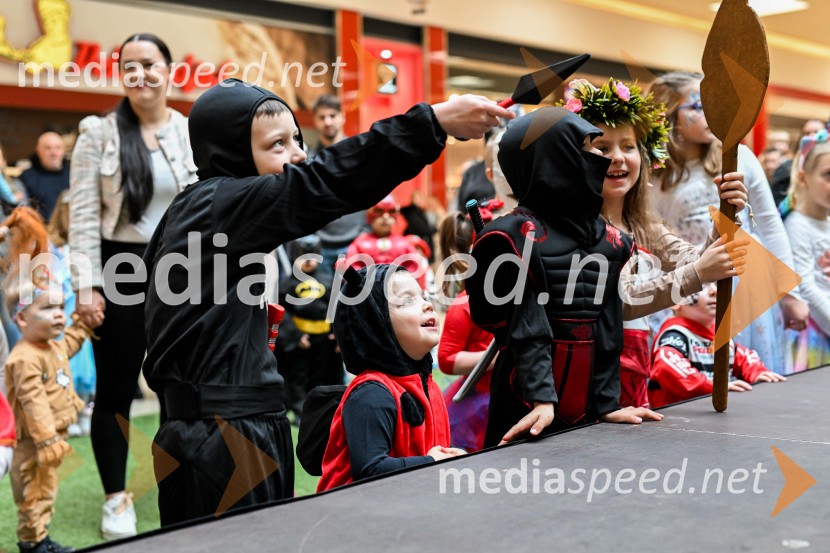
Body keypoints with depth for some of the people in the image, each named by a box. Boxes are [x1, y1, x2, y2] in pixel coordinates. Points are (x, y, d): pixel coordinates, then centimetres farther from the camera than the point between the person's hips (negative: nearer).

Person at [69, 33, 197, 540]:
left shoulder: (193, 133, 3)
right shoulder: (99, 133, -2)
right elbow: (83, 214, -5)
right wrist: (87, 284, -12)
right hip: (122, 270, -1)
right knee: (115, 390, 6)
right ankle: (117, 497, 21)